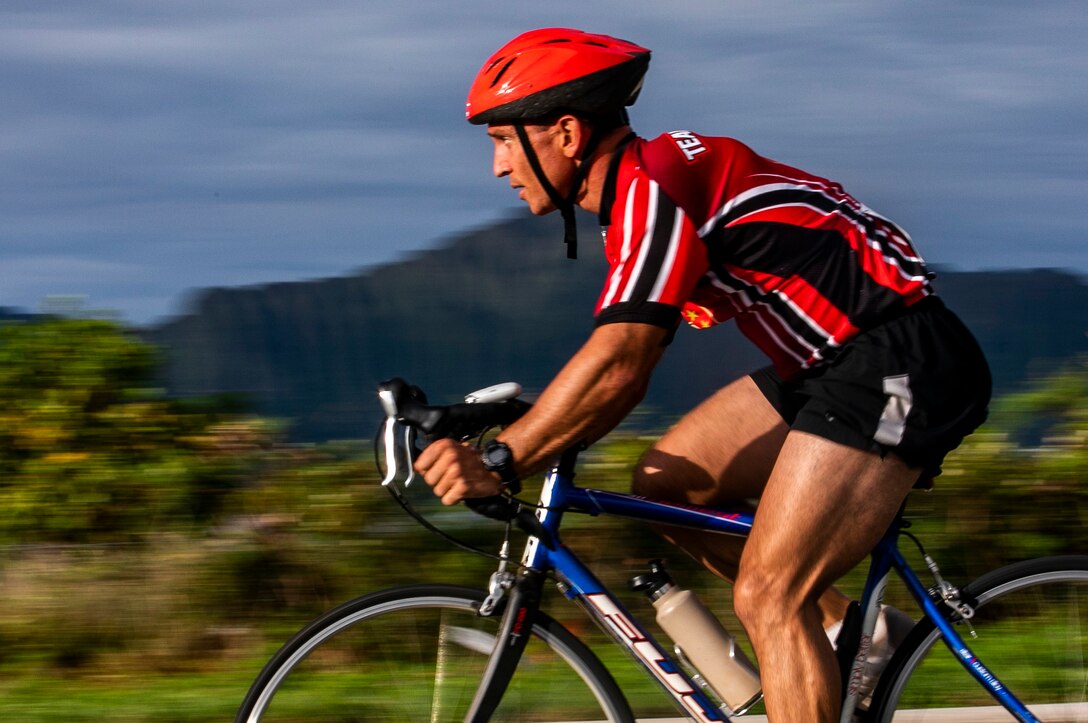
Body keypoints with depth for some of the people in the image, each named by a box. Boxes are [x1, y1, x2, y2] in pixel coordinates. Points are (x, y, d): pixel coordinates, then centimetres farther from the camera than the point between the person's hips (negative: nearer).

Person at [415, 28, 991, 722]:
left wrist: (500, 462, -23)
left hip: (902, 362, -10)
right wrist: (521, 443, 10)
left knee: (765, 597, -15)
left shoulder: (654, 185, -16)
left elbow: (617, 363, -25)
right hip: (837, 361, 10)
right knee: (665, 483, 9)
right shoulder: (643, 188, 15)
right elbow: (622, 374, 19)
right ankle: (847, 631, 12)